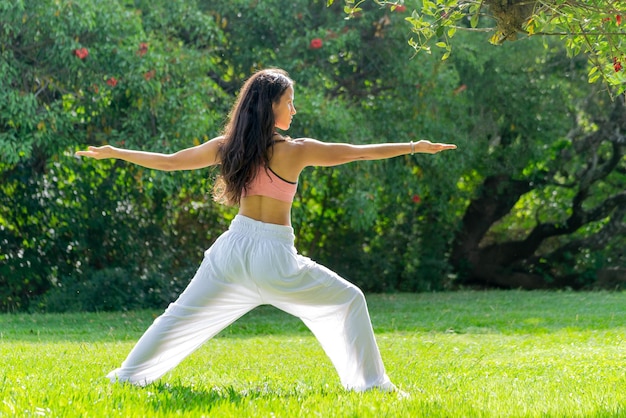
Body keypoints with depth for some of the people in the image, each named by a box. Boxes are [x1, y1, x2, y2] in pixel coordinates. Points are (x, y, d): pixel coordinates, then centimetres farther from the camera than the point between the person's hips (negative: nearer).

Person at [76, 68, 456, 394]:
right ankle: (369, 382, 5)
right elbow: (359, 152, -3)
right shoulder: (296, 151, -9)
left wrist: (113, 153, 23)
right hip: (274, 255, -4)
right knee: (348, 301, 10)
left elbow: (168, 162, 10)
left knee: (184, 314, 19)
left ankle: (131, 373, 23)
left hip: (235, 247, 4)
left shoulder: (228, 146, 3)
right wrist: (415, 147, 6)